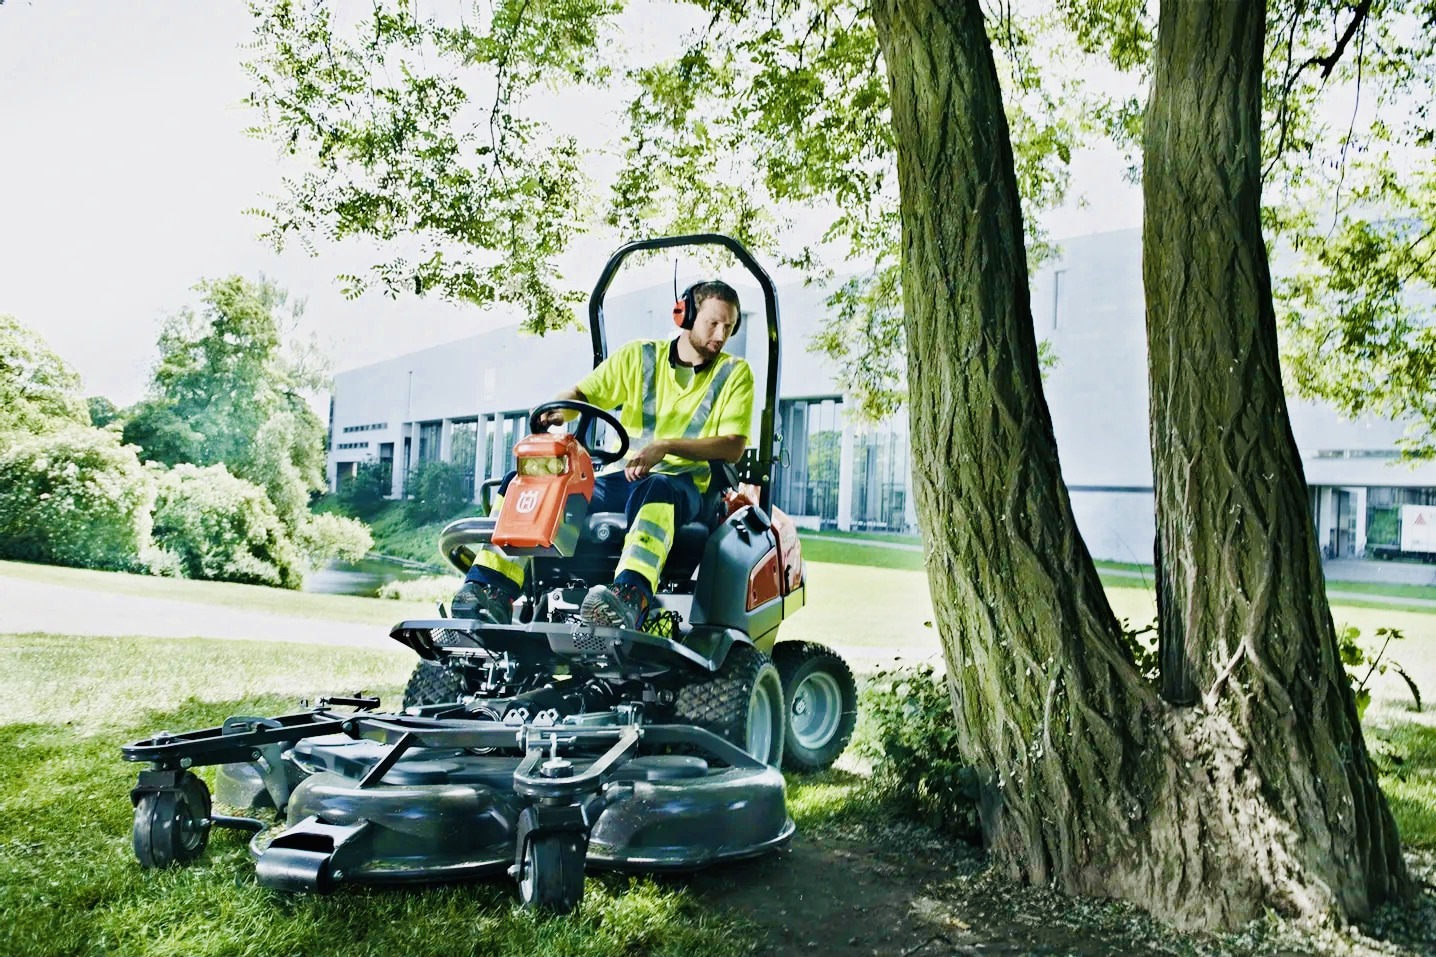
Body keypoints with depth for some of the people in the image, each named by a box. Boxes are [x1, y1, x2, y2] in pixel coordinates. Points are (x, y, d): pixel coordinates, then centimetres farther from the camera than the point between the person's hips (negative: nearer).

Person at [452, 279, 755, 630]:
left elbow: (733, 447, -6)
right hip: (619, 477, 4)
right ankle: (490, 592, -30)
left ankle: (629, 599, -64)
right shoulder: (640, 355, 14)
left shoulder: (734, 374, 7)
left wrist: (665, 447, -20)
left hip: (680, 482, -4)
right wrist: (557, 409, -15)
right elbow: (583, 393, 11)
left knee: (654, 492, -42)